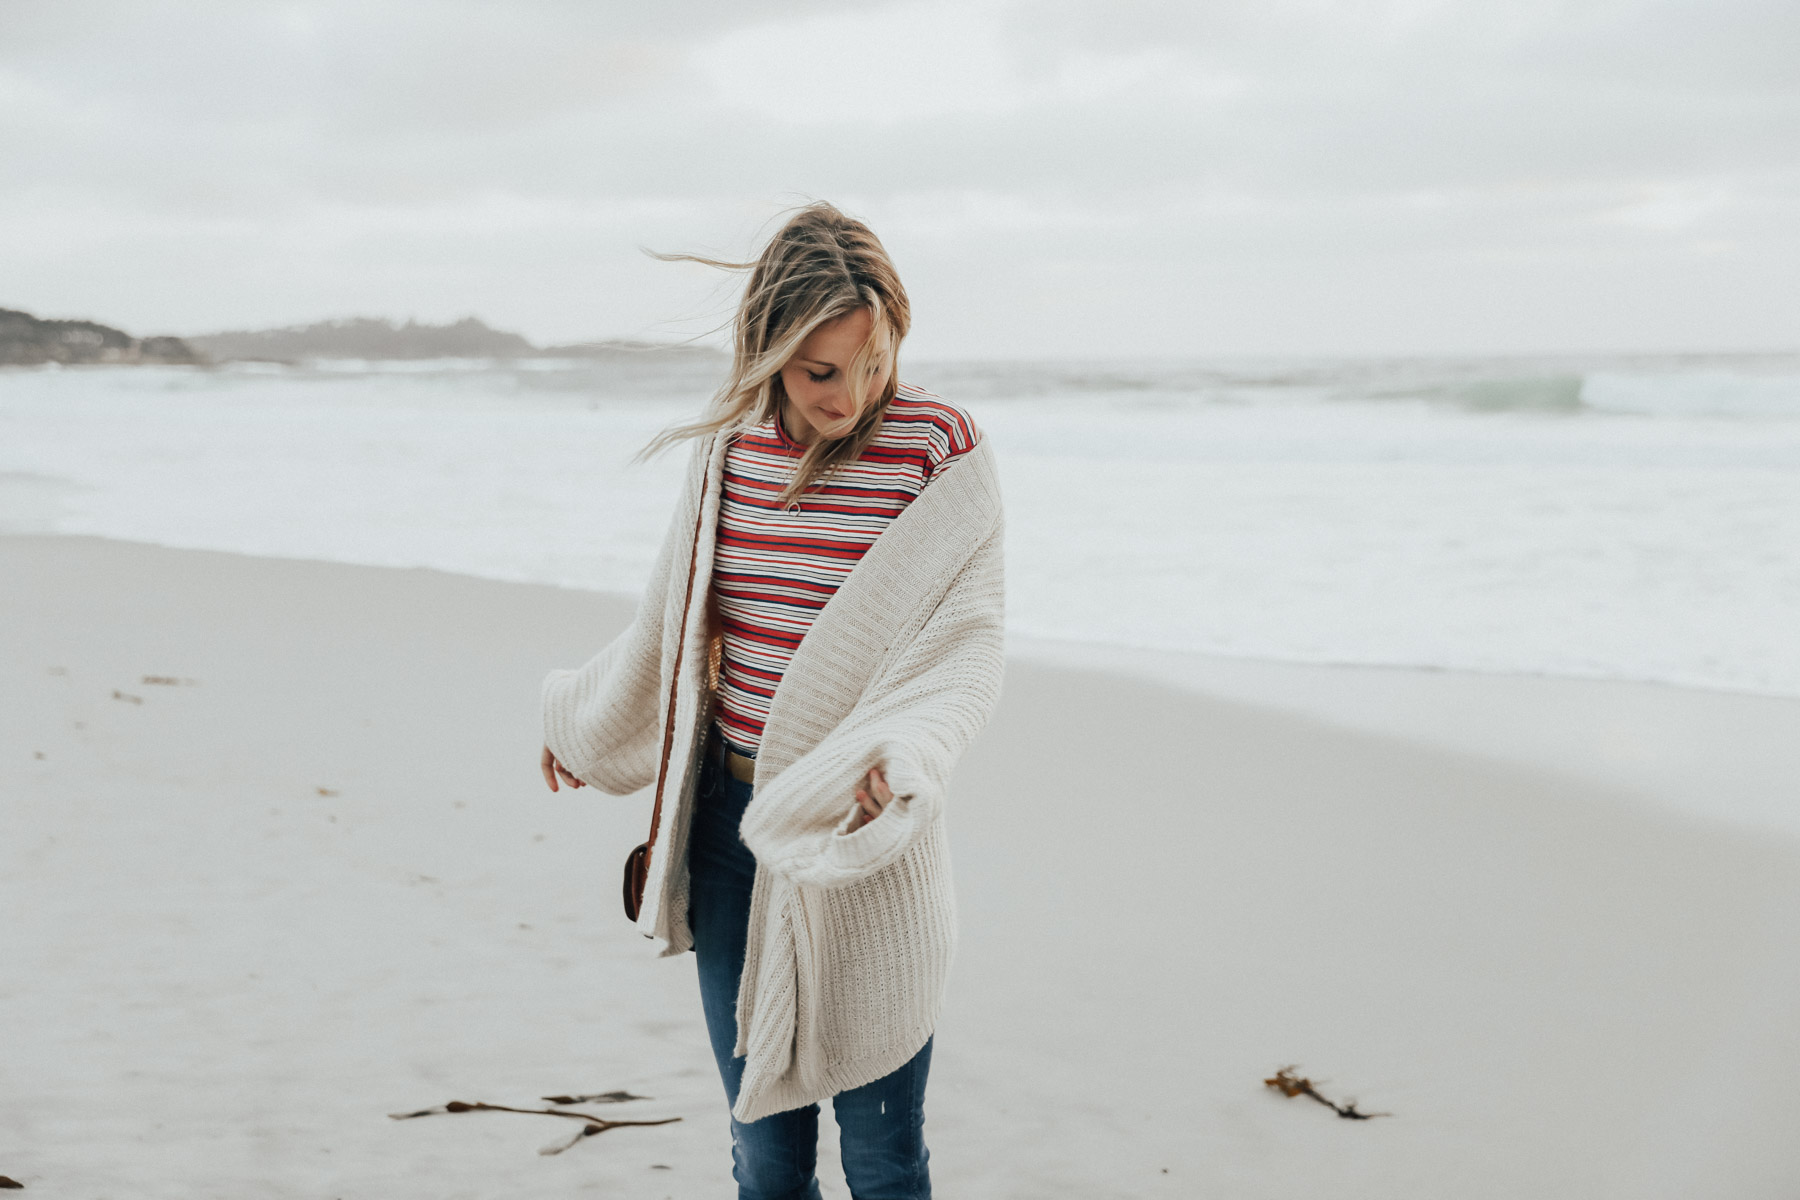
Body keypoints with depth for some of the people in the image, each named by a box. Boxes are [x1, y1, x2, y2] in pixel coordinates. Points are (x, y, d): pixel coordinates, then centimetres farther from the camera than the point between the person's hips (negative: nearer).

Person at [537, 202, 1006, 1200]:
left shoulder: (941, 451, -9)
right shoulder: (730, 443, 4)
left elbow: (965, 643, -12)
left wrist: (904, 754, -32)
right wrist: (583, 718, 32)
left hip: (862, 832, -4)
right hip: (729, 816, 4)